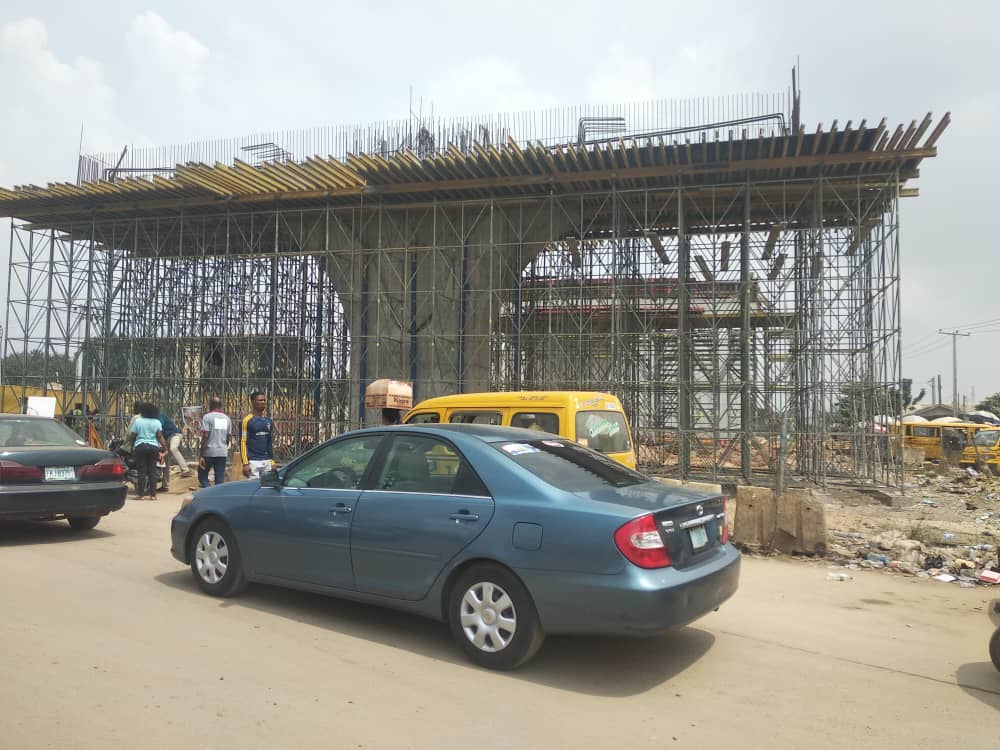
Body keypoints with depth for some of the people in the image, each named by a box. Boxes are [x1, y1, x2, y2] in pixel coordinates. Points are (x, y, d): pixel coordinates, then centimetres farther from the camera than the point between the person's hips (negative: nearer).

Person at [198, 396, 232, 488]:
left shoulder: (207, 417, -5)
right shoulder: (227, 418, 11)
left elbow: (205, 436, -12)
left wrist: (201, 455, -11)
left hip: (209, 452, -4)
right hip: (222, 453, 4)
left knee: (203, 476, 9)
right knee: (220, 480, 6)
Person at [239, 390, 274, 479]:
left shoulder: (269, 421, 13)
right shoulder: (247, 420, -6)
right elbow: (243, 442, -10)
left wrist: (272, 461, 12)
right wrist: (245, 463, -16)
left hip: (267, 462, 6)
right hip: (253, 462, -6)